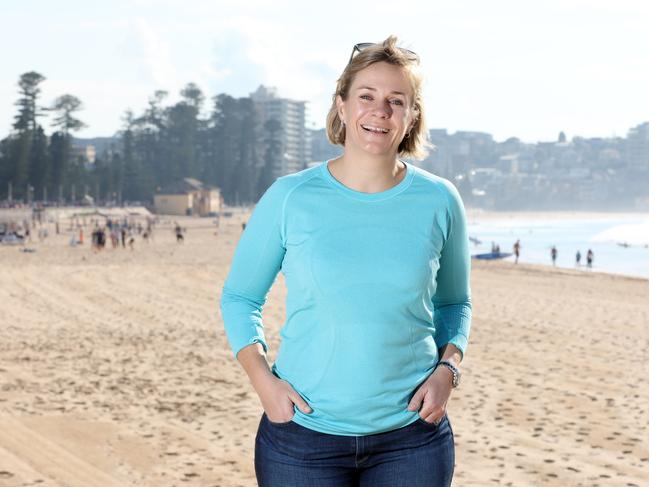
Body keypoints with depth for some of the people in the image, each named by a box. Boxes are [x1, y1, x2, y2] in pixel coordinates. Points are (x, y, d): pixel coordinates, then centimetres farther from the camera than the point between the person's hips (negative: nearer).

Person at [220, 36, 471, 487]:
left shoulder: (439, 202, 0)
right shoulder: (291, 198, -4)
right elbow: (239, 297, 6)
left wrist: (447, 369, -3)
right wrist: (262, 378, -8)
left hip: (412, 436, 1)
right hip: (303, 432, -1)